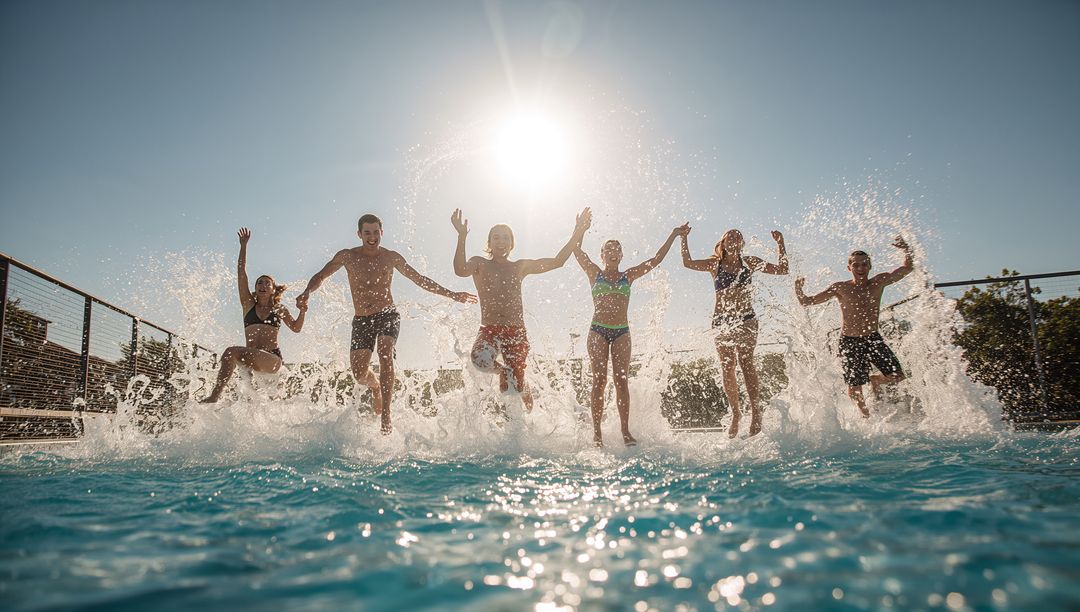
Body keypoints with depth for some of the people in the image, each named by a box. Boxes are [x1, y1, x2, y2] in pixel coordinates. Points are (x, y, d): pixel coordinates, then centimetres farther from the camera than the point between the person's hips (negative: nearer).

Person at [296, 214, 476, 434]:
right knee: (359, 374, -8)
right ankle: (376, 385, 32)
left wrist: (451, 294, 11)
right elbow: (320, 276, 11)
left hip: (388, 316, -1)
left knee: (385, 353, -29)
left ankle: (385, 415, -28)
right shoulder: (347, 256, 3)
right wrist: (307, 292, -12)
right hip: (361, 321, 1)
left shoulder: (391, 257, 4)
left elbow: (420, 279, 13)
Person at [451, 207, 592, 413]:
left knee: (515, 388, -1)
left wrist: (578, 233, 2)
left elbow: (557, 262, 9)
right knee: (481, 359, -35)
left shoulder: (520, 267, 14)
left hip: (516, 332, 2)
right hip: (489, 330, -2)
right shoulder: (479, 263, 7)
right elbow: (460, 270, -16)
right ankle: (502, 370, 2)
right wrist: (462, 237, -25)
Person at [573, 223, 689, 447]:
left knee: (622, 381, -3)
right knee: (599, 381, -6)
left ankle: (625, 431, -2)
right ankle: (596, 432, -4)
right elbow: (577, 251, 4)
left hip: (622, 332, 2)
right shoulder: (594, 273, 11)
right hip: (598, 330, -2)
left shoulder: (628, 276, 14)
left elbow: (656, 260, 14)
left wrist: (673, 235, 13)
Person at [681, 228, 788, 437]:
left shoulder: (749, 262, 10)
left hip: (746, 319, -1)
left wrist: (780, 244, 5)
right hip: (721, 321, 1)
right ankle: (735, 413, 10)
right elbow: (688, 263, -1)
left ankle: (756, 411, -11)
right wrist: (684, 239, -5)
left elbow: (782, 269, 12)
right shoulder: (715, 264, 9)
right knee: (727, 368, 0)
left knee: (746, 363, -14)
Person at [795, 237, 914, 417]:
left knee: (898, 377, -4)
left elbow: (908, 268, 4)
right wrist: (798, 290, -27)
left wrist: (907, 250, -14)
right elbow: (806, 302, -8)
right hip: (850, 342, -3)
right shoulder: (841, 288, -8)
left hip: (874, 339, 3)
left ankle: (875, 380, 31)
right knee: (854, 390, -1)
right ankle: (867, 417, 30)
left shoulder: (879, 282, -1)